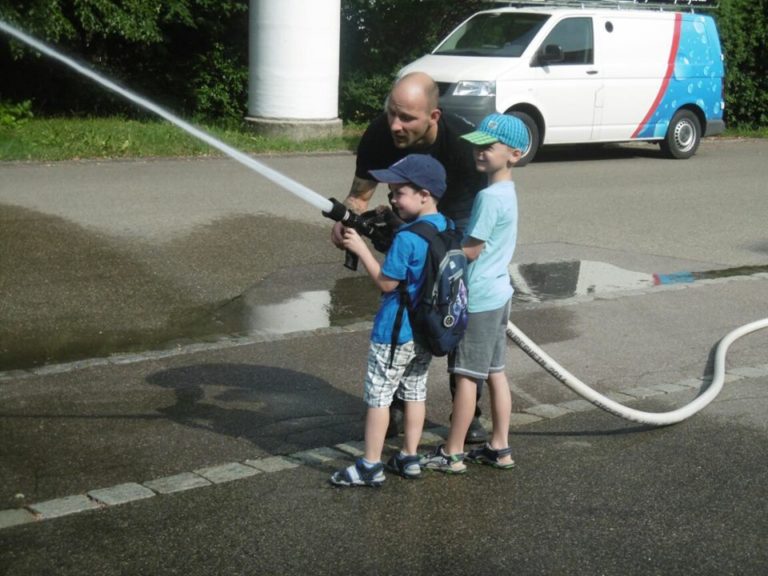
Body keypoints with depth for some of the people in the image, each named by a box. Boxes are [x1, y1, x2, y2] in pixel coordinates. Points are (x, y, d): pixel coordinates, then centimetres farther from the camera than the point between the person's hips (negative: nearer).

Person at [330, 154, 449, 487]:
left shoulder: (406, 238, -24)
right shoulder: (446, 228, 0)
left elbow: (386, 283, -18)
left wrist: (361, 249, -14)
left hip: (395, 331, -8)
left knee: (378, 394, 2)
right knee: (415, 391, 18)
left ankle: (370, 466, 8)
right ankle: (409, 458, 26)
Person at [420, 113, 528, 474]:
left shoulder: (489, 197, -21)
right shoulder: (506, 191, 9)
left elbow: (471, 250, -19)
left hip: (478, 299, -9)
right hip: (498, 294, 9)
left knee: (466, 376, -1)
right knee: (495, 373, 14)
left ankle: (452, 454, 8)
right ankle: (500, 448, 21)